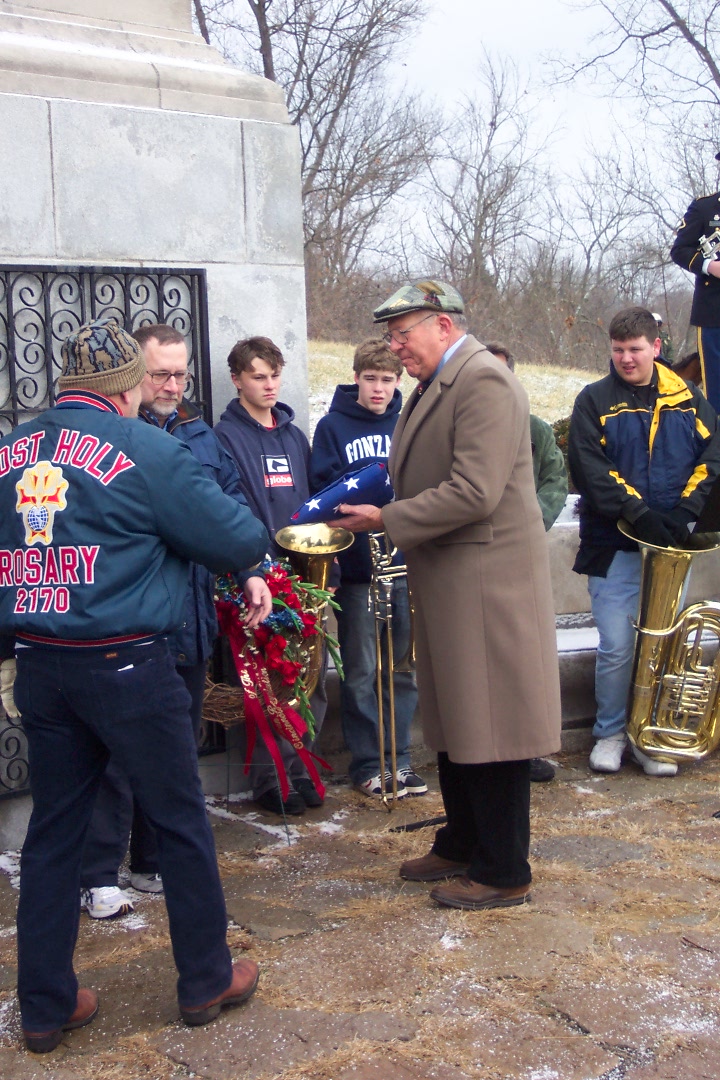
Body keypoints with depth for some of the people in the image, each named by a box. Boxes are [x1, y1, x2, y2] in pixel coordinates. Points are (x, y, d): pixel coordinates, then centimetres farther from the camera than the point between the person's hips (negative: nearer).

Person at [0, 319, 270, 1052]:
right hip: (125, 664, -5)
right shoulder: (144, 450, -11)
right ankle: (206, 980, 25)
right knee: (180, 821, 11)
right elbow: (238, 541, -8)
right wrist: (252, 533, 13)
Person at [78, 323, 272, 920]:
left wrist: (252, 570, 4)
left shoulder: (199, 433, 12)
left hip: (189, 622, 7)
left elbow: (233, 502, 14)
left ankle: (154, 861, 30)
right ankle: (99, 877, 10)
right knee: (117, 751, -2)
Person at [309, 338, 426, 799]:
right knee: (361, 671, 4)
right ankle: (366, 762, 15)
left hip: (405, 564, 3)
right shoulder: (333, 427, 3)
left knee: (403, 668, 9)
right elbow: (322, 489, -5)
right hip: (357, 567, -2)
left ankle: (400, 758, 20)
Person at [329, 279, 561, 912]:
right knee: (453, 724, 18)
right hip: (447, 585, 10)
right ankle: (460, 847, 33)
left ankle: (503, 873, 13)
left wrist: (385, 520, -17)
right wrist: (380, 513, 1)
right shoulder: (437, 386, 14)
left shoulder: (484, 381, -17)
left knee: (489, 726, 0)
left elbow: (473, 493, -25)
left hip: (485, 584, -10)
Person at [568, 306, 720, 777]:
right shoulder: (595, 401, 0)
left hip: (671, 545, 3)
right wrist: (638, 512, -19)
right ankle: (610, 733, 17)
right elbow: (590, 468, -10)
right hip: (615, 545, -2)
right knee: (616, 647, -2)